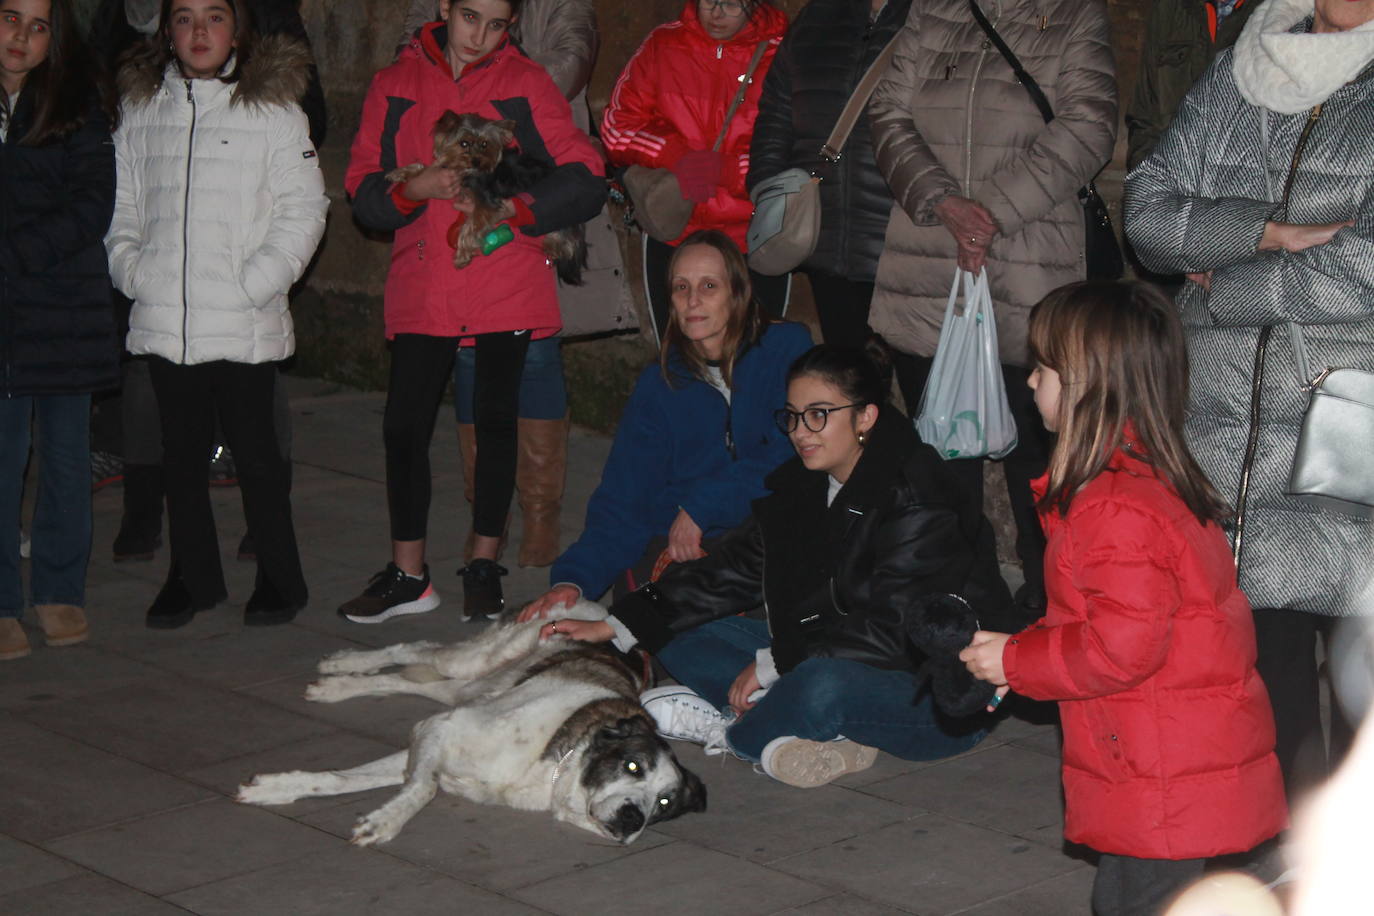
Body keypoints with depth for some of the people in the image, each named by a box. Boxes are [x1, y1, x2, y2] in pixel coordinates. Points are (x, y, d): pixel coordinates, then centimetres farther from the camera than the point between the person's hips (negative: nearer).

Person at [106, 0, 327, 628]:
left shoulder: (271, 107, -2)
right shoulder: (141, 110, 10)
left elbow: (303, 209, -4)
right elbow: (122, 204, 15)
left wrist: (254, 283, -12)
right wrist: (131, 270, -1)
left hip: (244, 325, -4)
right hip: (163, 322, 4)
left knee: (255, 451, 3)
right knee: (180, 452, 13)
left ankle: (279, 579, 16)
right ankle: (192, 576, 26)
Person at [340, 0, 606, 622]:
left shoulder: (526, 84, 5)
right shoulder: (396, 85, 9)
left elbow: (584, 180, 0)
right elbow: (362, 188, 6)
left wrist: (512, 207, -14)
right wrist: (414, 190, -14)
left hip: (506, 285, -1)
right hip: (422, 286, 2)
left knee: (495, 419, -1)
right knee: (404, 425, 0)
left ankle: (484, 568, 15)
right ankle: (407, 576, 14)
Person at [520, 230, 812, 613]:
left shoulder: (787, 348, 4)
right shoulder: (658, 384, 11)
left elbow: (793, 456, -8)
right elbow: (622, 502, 3)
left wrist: (700, 506, -14)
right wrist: (572, 578, -14)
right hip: (671, 546, 1)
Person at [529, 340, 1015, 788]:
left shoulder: (915, 503, -19)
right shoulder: (801, 488, 6)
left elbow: (893, 631, -24)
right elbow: (731, 571, 6)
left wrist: (772, 663, -19)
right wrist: (616, 626, -2)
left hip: (947, 704, -8)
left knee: (824, 683, -40)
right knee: (683, 637, 2)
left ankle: (730, 733, -8)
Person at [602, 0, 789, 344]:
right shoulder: (663, 44, 5)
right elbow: (617, 125, 3)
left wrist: (729, 169, -20)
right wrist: (675, 155, -13)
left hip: (754, 241, -3)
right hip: (672, 238, 3)